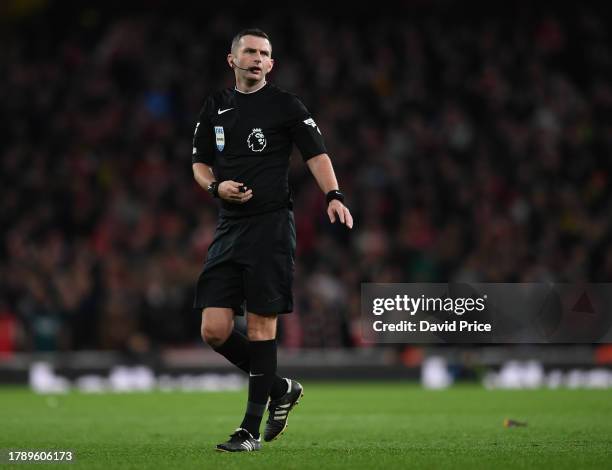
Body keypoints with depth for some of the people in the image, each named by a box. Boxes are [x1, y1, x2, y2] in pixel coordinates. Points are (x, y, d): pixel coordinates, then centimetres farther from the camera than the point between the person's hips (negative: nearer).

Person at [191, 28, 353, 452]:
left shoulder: (286, 106, 0)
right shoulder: (215, 107, 14)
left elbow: (316, 153, -6)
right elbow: (200, 163, 20)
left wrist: (334, 196, -23)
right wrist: (216, 186, -2)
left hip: (271, 226, -5)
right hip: (229, 227, 5)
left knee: (261, 325, -6)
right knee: (214, 330, -3)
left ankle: (251, 430, 1)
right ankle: (279, 389, 20)